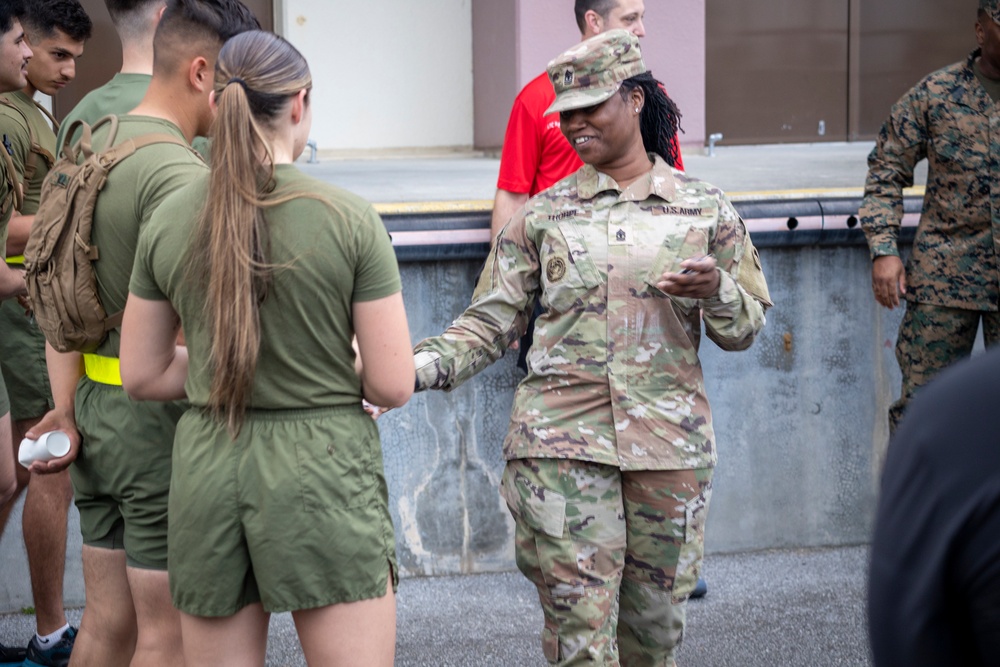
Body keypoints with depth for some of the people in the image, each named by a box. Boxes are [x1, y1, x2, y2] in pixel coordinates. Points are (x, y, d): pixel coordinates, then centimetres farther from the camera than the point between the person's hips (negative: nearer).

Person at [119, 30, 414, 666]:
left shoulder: (168, 221, 0)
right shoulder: (350, 219, -10)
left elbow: (142, 375, 7)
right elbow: (393, 385, -9)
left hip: (208, 467, 4)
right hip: (322, 468, -4)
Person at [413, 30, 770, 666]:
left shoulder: (703, 208, 7)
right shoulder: (544, 214, 6)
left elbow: (745, 328, 9)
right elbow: (489, 324, 4)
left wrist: (715, 291, -13)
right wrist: (419, 366, -13)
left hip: (670, 444, 1)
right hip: (561, 445, -1)